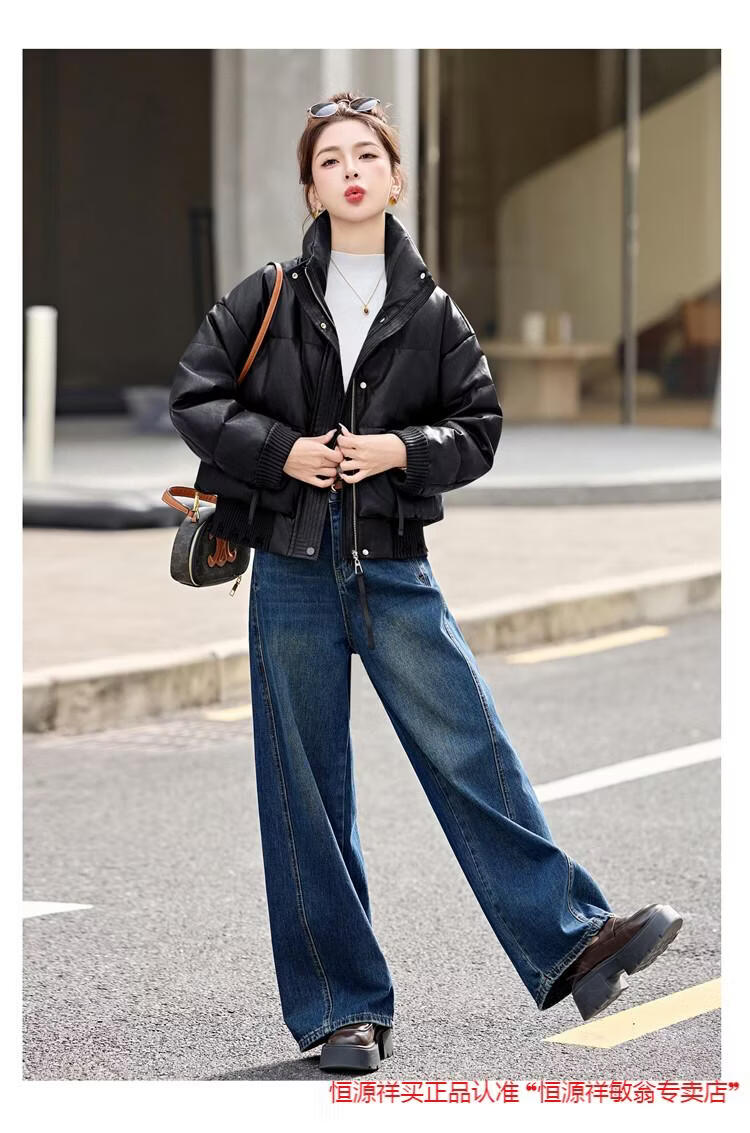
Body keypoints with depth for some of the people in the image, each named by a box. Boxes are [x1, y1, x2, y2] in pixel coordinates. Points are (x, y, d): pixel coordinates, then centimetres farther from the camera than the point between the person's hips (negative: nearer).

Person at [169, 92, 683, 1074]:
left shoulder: (432, 312, 6)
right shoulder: (268, 298, 3)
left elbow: (480, 428, 7)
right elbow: (193, 398, 2)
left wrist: (400, 450, -11)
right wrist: (282, 451, -12)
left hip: (395, 568, 0)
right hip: (291, 569, 0)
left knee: (471, 754, -8)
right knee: (307, 791, 2)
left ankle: (570, 943, -6)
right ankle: (342, 1007, 8)